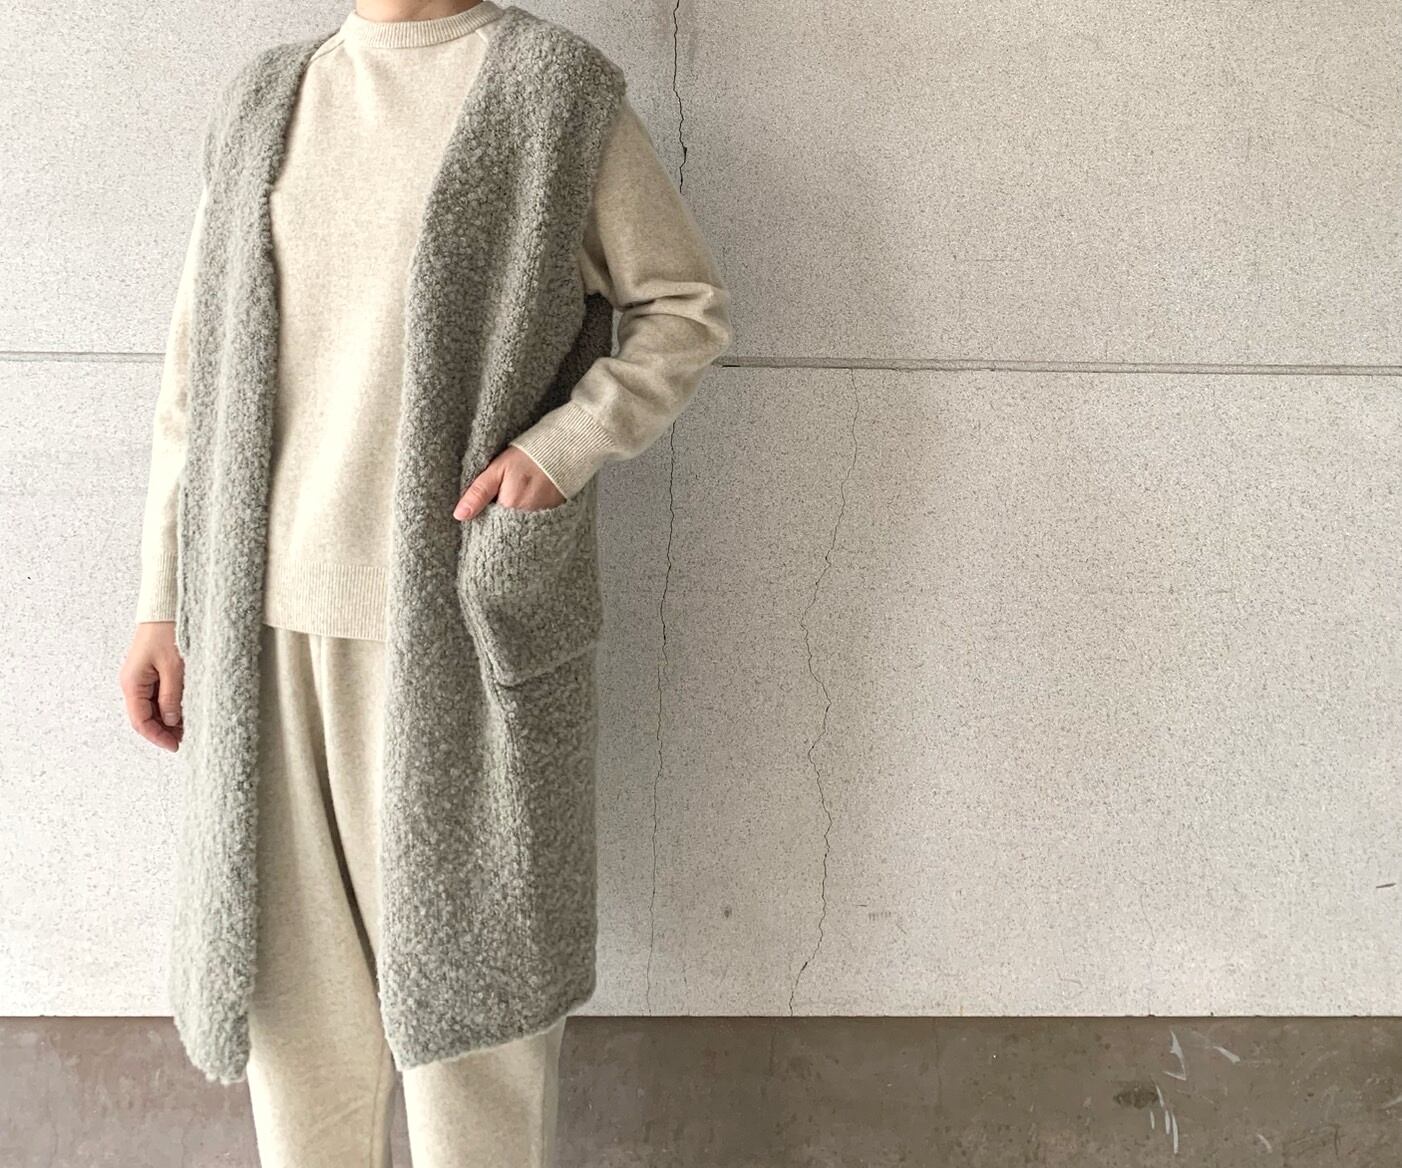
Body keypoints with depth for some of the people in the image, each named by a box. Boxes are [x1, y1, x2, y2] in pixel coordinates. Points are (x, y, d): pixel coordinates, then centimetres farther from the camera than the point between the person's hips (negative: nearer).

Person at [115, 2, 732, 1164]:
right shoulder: (265, 104, 13)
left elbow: (686, 304, 4)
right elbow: (199, 368, 13)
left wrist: (564, 447, -12)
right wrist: (164, 601, 9)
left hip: (460, 612, -4)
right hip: (268, 615, 4)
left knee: (464, 959, 5)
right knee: (290, 960, 10)